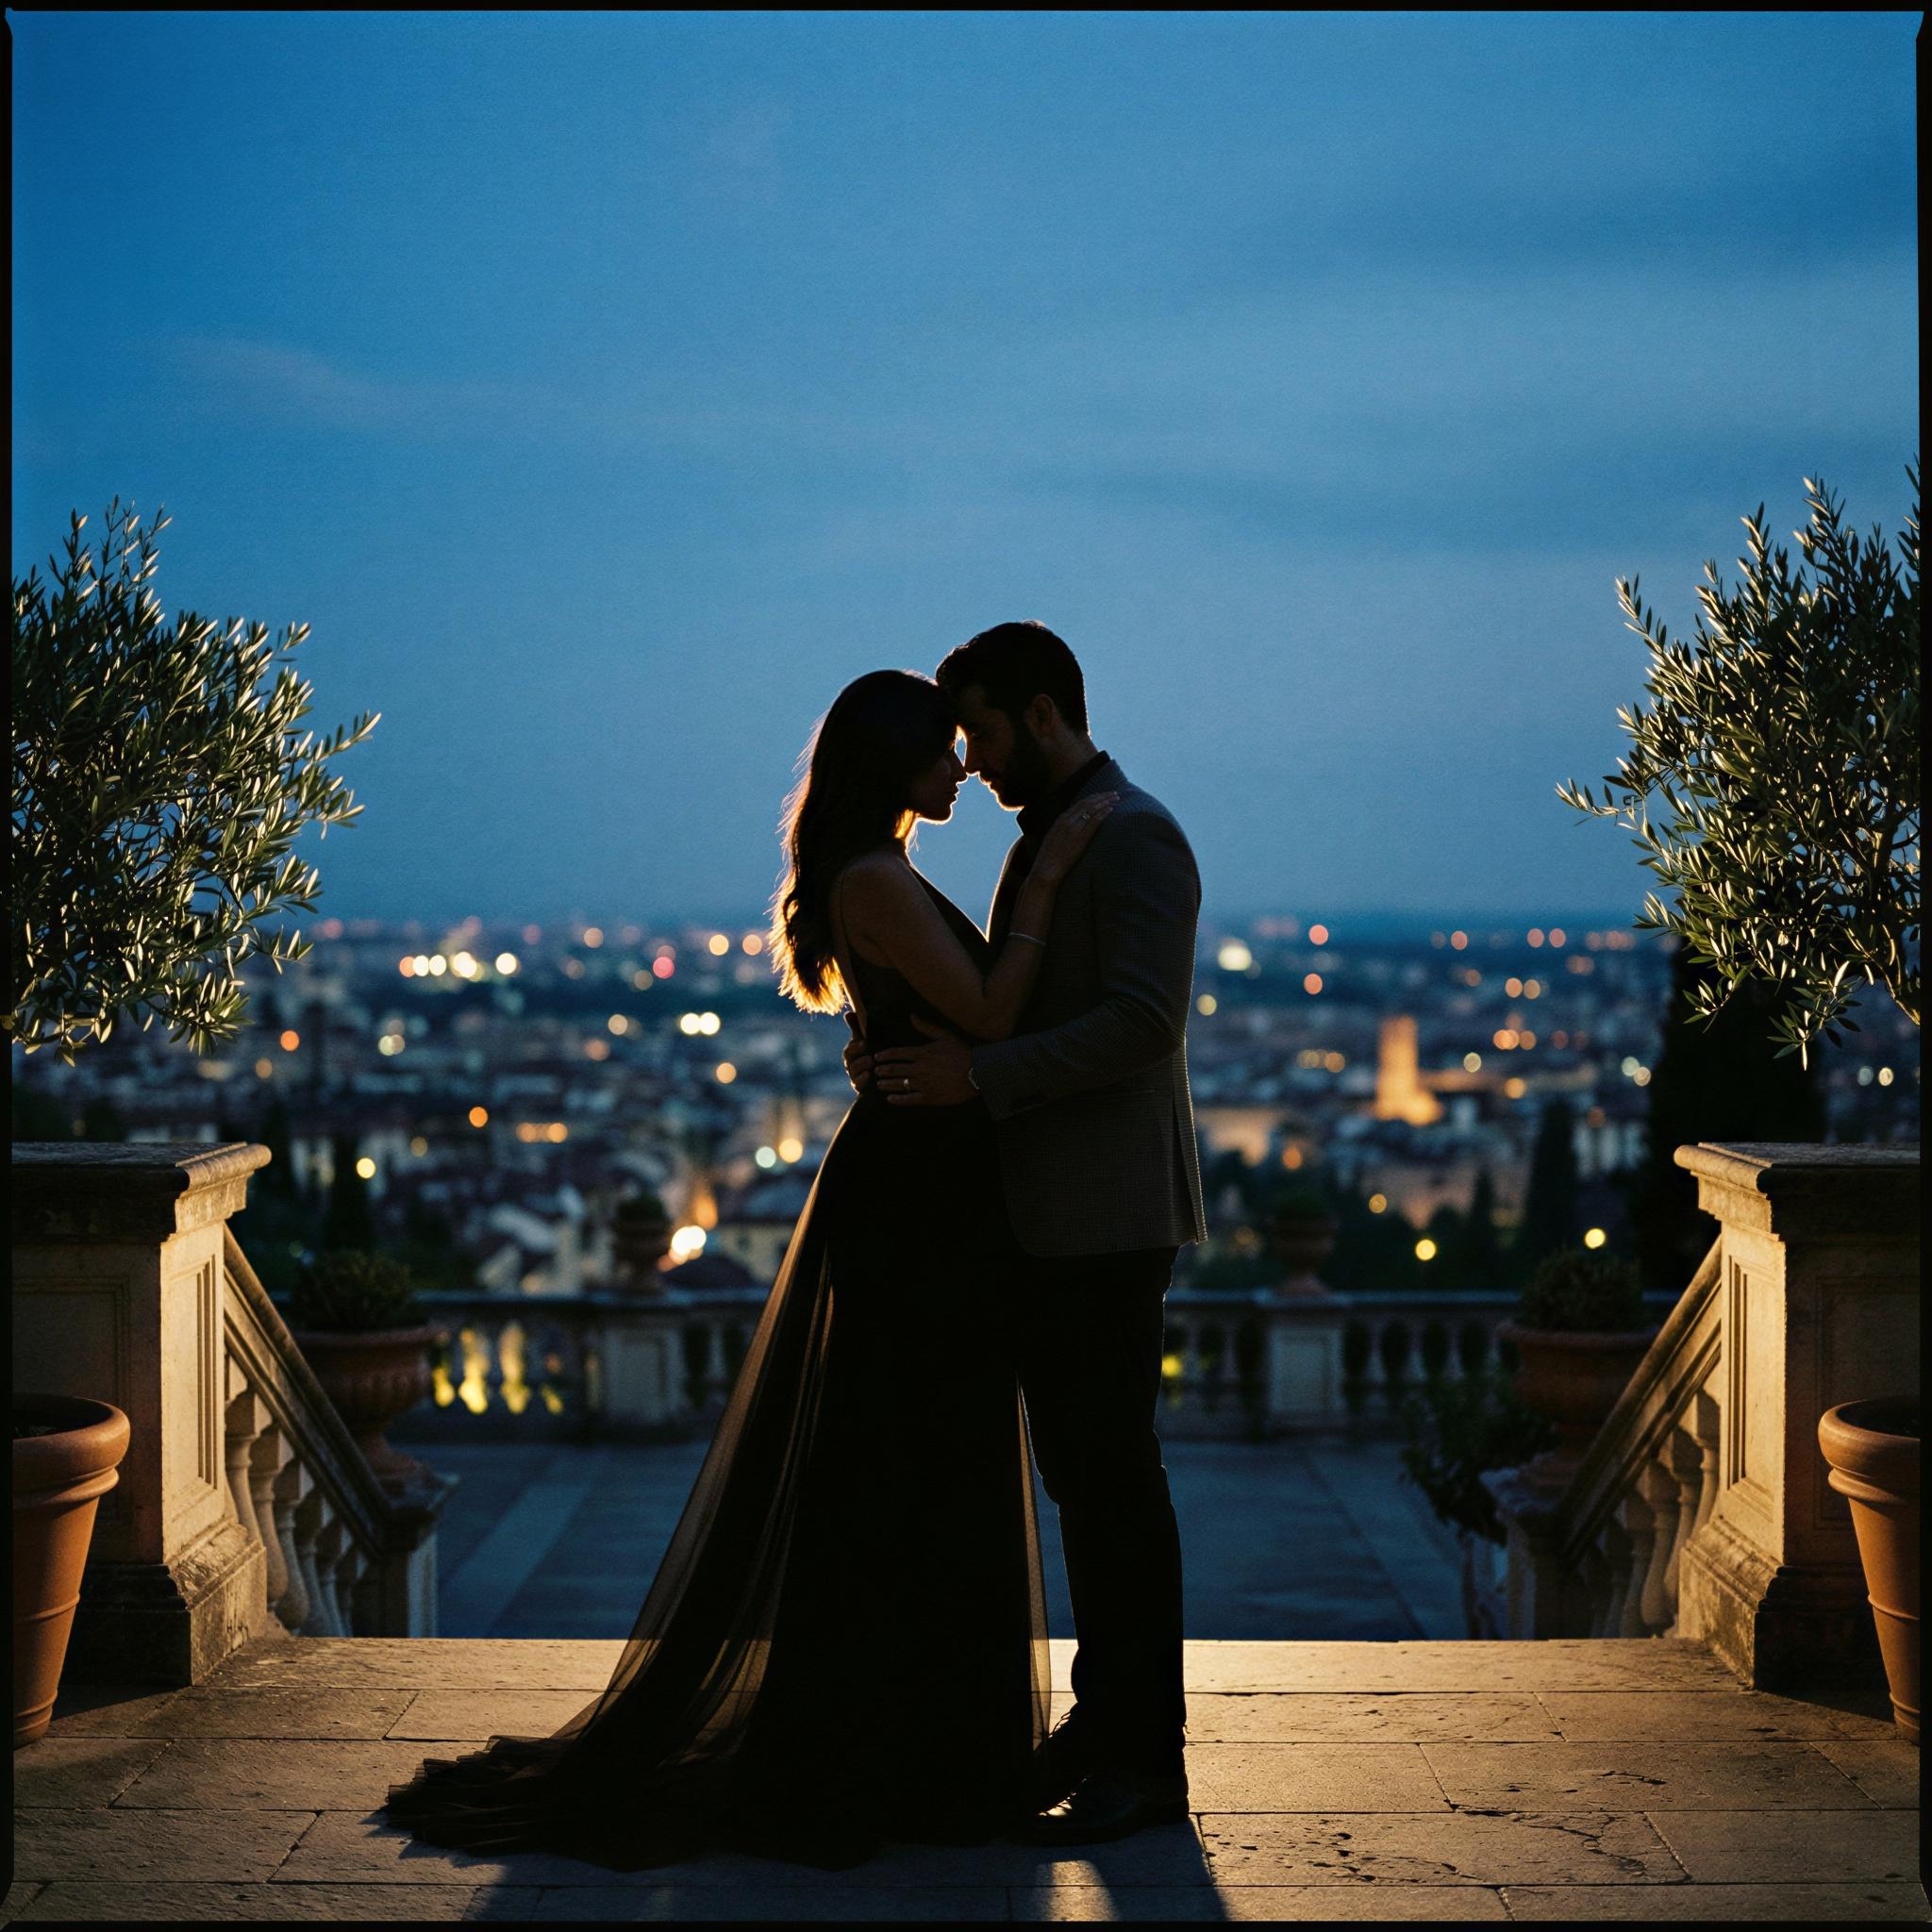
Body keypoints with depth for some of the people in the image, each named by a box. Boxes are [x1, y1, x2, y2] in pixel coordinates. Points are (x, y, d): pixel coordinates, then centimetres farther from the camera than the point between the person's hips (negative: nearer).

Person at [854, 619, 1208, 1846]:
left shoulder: (1131, 837, -12)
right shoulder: (1047, 842, 20)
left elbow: (1143, 1020, -22)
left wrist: (979, 1075, -23)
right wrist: (916, 1053, 6)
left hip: (1110, 1221, -10)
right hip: (1052, 1221, 10)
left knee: (1117, 1479, -6)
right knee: (1083, 1475, 14)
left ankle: (1146, 1758, 0)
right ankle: (1105, 1717, 22)